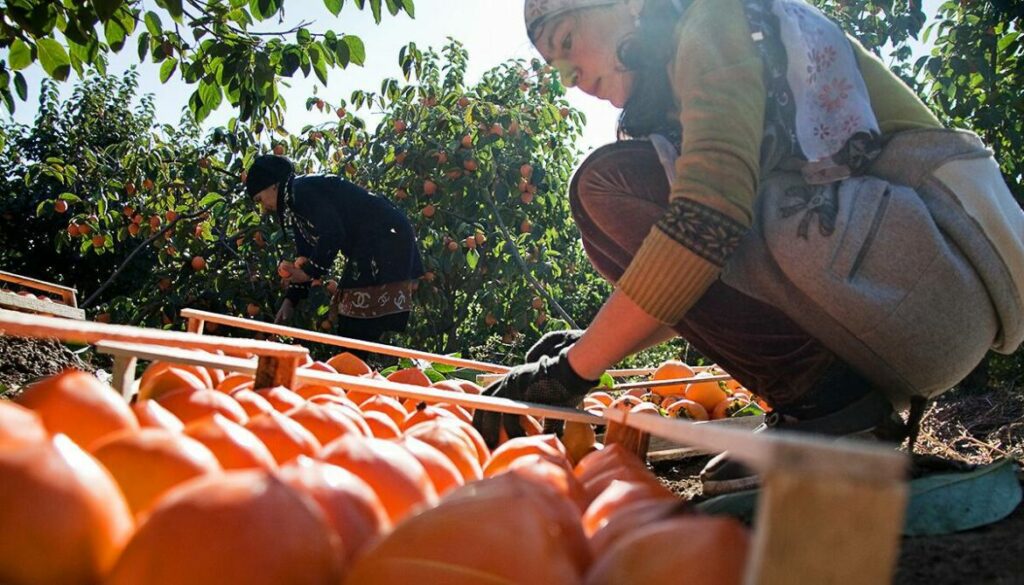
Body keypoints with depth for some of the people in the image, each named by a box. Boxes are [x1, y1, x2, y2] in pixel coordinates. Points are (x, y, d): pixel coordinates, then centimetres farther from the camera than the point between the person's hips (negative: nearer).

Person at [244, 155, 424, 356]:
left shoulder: (302, 190, -12)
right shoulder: (296, 204, 19)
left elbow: (332, 235, -23)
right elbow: (305, 255, 22)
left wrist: (310, 271, -10)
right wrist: (291, 299, 16)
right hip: (369, 250, 11)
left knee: (356, 329, -10)